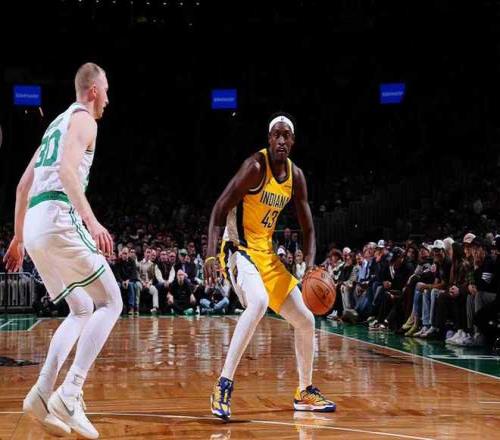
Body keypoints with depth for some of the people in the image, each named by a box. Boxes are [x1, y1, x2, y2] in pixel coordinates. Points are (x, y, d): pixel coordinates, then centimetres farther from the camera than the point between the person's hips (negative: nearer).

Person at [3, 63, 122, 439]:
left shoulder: (56, 124, 28)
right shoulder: (82, 118, 1)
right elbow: (67, 170, -18)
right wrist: (92, 220, -29)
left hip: (36, 225, 9)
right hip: (59, 218, -9)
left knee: (82, 310, 17)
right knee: (111, 302, -5)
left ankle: (42, 394, 5)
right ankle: (69, 395, -16)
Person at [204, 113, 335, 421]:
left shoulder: (296, 176, 5)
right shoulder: (256, 167, -17)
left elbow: (308, 227, 9)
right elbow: (220, 209, -19)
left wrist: (310, 267, -6)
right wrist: (211, 255, -30)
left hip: (267, 253, 8)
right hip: (239, 249, -8)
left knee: (306, 320, 9)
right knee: (259, 303, -36)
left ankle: (306, 393, 28)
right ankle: (224, 385, -29)